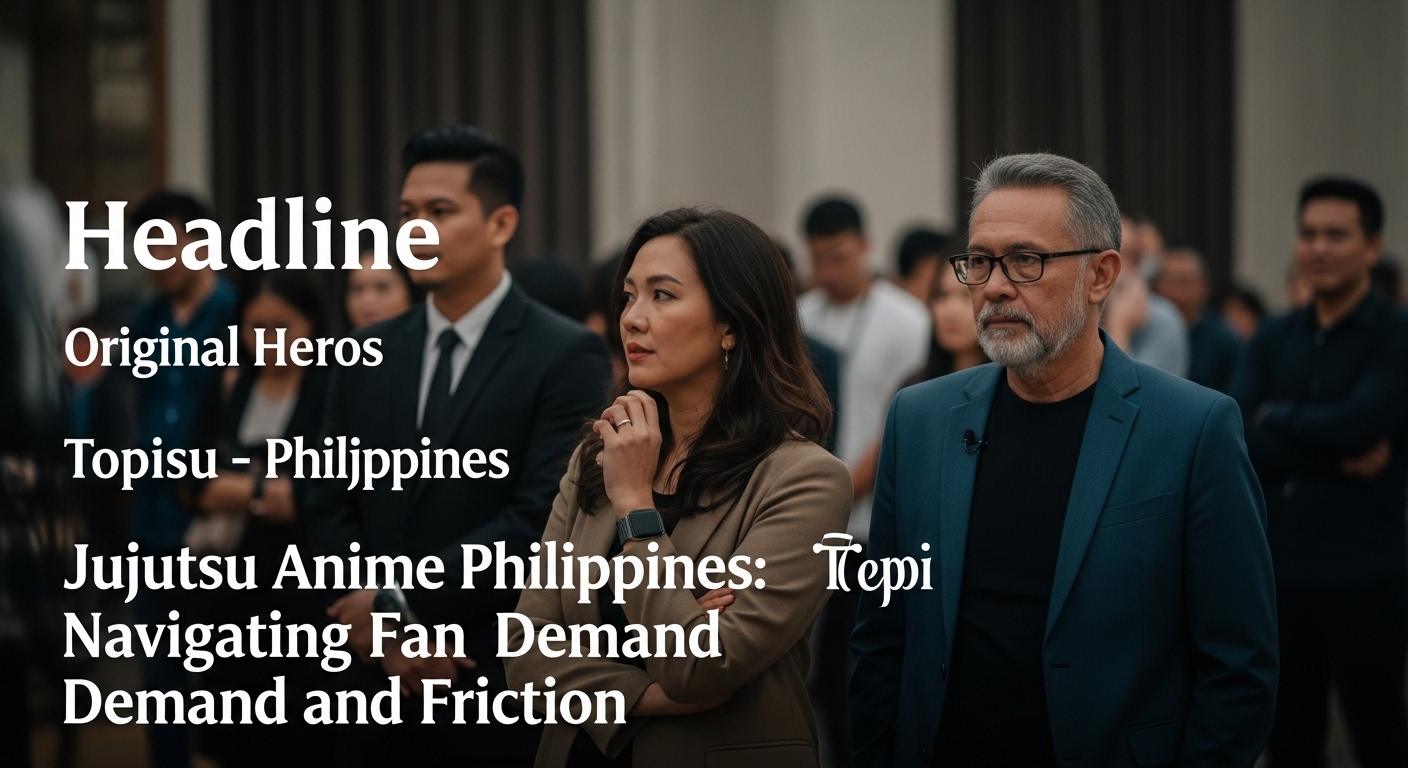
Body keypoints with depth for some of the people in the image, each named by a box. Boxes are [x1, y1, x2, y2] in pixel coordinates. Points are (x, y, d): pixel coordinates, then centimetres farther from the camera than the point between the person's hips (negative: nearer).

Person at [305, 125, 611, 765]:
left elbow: (540, 519, -16)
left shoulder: (567, 357, -7)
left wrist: (400, 604, -16)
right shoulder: (368, 357, 9)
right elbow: (329, 511, 6)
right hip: (379, 693, 4)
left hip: (507, 695, -4)